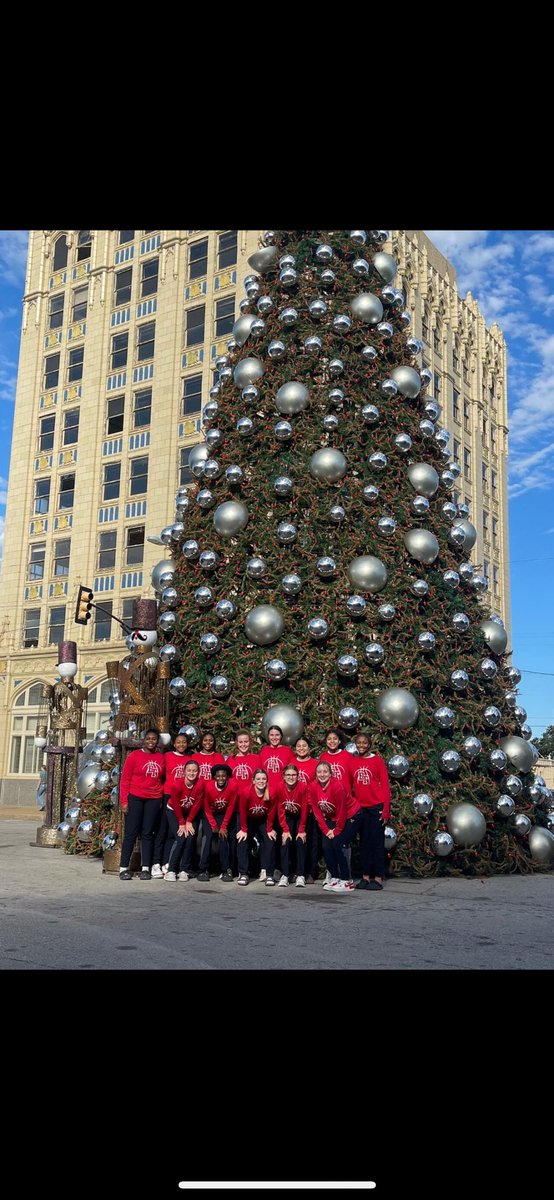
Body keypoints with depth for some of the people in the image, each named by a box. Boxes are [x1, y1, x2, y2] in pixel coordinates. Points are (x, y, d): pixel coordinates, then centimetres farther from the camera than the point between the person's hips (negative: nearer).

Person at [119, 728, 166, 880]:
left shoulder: (161, 758, 7)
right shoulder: (134, 755, -2)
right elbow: (125, 779, -2)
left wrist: (162, 798, 6)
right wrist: (124, 801, -7)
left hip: (154, 800, 3)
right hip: (135, 799, -3)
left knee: (148, 834, 6)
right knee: (131, 833, -2)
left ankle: (145, 868, 9)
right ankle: (124, 868, 2)